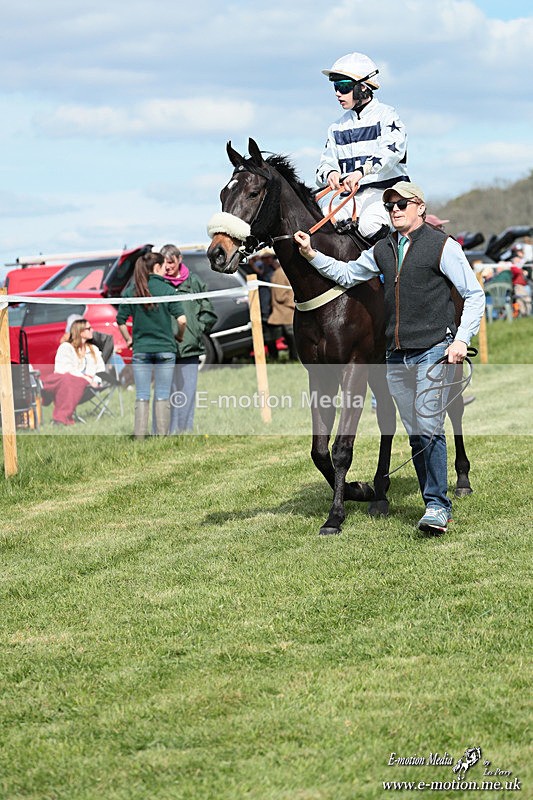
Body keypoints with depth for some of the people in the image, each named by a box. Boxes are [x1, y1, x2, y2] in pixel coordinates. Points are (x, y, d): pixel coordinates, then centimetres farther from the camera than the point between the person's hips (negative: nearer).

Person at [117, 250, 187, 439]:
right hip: (165, 349, -2)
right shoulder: (166, 289, -8)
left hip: (140, 350, 2)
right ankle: (162, 436, 5)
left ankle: (139, 436, 3)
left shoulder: (131, 291, 0)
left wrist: (128, 339, 17)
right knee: (163, 397, 4)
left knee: (142, 397, 5)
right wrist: (179, 336, 6)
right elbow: (182, 319, -13)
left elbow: (120, 321, 2)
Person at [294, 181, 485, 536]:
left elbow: (474, 294, -2)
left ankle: (438, 506, -11)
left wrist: (462, 339, -12)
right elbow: (347, 274, 26)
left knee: (429, 427, -15)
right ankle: (435, 506, 12)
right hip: (397, 356, 6)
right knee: (415, 434, 6)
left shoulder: (442, 246, -3)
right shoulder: (383, 250, 13)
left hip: (433, 349, -6)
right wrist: (312, 255, 12)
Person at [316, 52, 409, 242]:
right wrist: (330, 173, -14)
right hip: (350, 195, 5)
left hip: (385, 191, -5)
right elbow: (327, 160, 13)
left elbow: (392, 149, -19)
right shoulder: (337, 127, 19)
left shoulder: (386, 115, 0)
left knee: (370, 225, -34)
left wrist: (362, 171, -36)